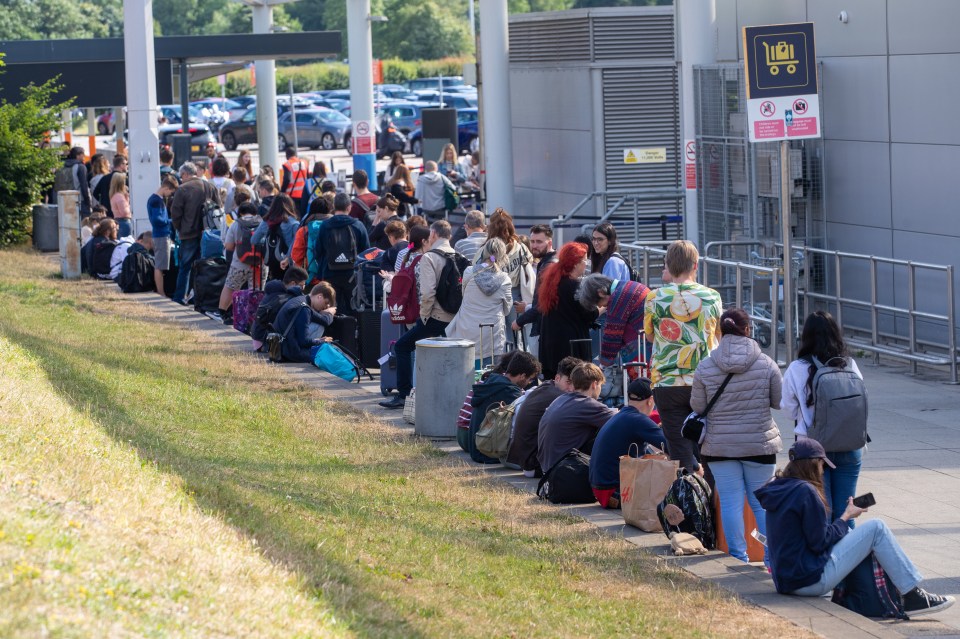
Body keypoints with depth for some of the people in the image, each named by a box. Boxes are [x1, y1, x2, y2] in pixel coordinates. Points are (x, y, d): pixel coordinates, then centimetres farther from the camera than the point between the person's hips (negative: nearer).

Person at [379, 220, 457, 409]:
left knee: (403, 346, 5)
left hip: (437, 316, -6)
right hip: (455, 319, 6)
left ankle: (403, 395, 1)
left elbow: (428, 292, -20)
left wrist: (424, 315, -7)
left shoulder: (429, 258, -10)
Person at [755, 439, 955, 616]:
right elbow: (820, 542, -15)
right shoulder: (805, 491, -17)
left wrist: (843, 514, 12)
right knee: (876, 528, -3)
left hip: (787, 581, 9)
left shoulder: (777, 489, 11)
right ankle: (913, 597, 2)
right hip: (812, 580, -9)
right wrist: (845, 517, 0)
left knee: (850, 533, 26)